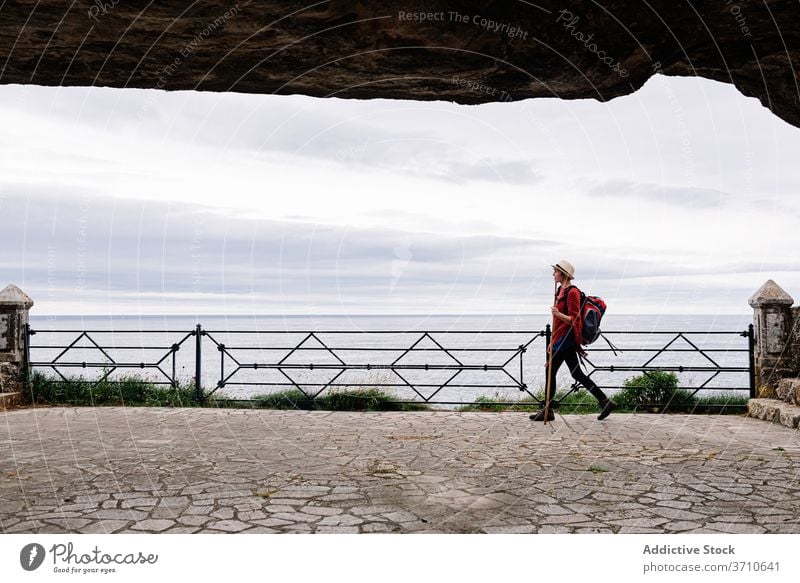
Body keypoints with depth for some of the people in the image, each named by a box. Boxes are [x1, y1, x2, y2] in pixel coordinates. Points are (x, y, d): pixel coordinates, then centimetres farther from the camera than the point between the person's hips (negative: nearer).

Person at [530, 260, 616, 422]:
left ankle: (547, 411, 3)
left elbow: (573, 320, -16)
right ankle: (605, 402, 15)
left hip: (565, 339, -10)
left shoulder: (572, 292, -13)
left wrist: (558, 314, -33)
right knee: (577, 373, 11)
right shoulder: (560, 291, 16)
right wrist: (553, 341, 23)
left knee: (551, 372, -5)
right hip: (561, 338, 10)